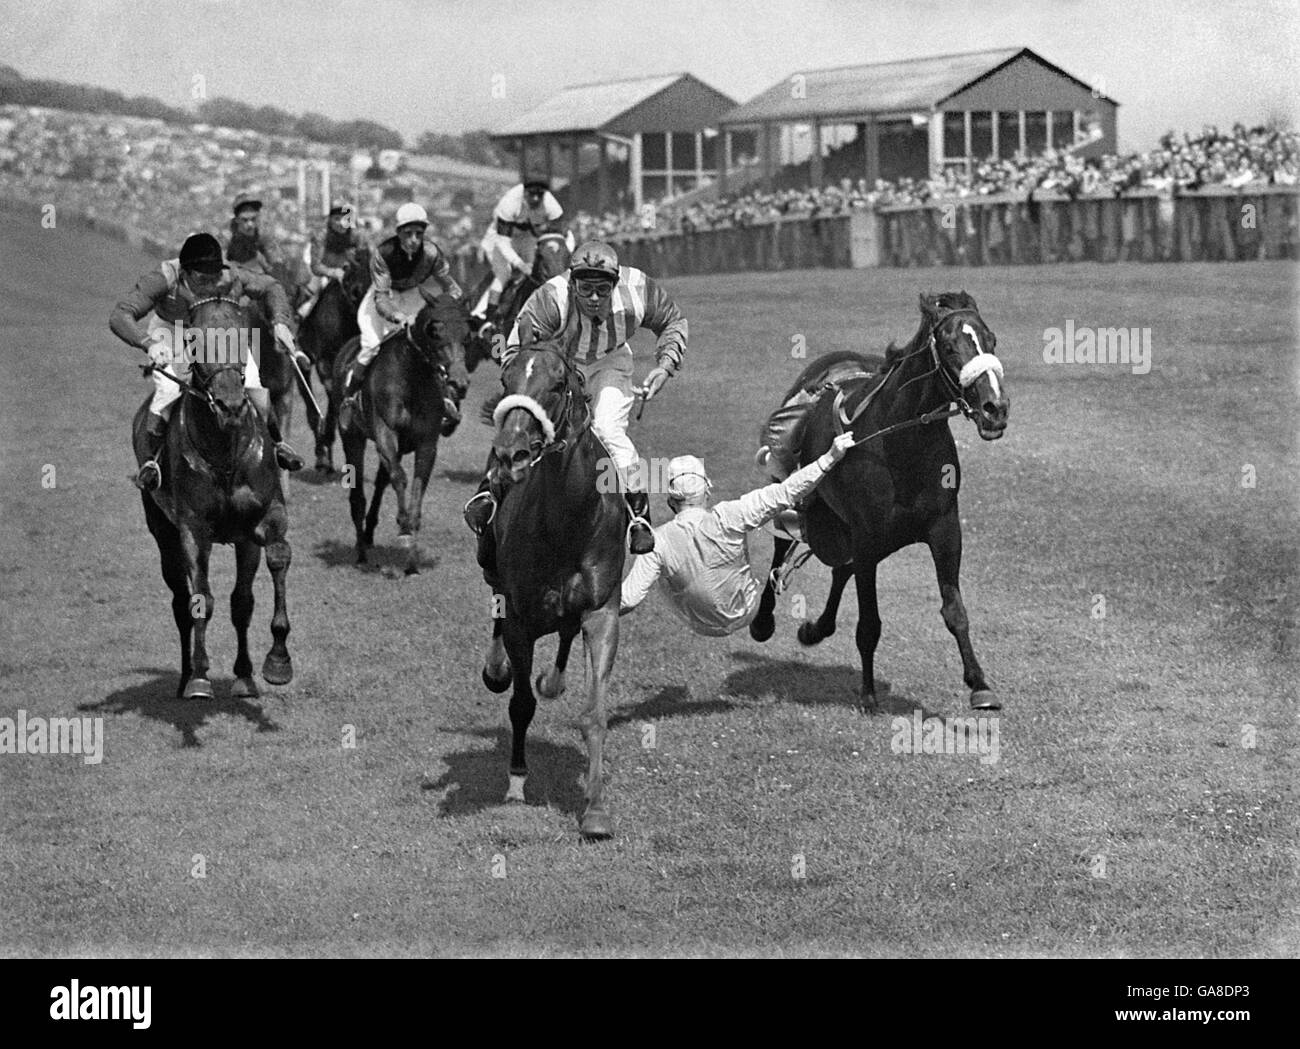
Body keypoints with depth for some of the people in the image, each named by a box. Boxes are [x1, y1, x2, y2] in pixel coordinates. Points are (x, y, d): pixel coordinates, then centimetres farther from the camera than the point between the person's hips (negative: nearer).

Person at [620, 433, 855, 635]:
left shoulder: (659, 542, -26)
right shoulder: (728, 519, -27)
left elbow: (628, 599, -27)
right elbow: (785, 494, -26)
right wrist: (829, 458, -25)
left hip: (700, 625, 0)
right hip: (745, 612, 0)